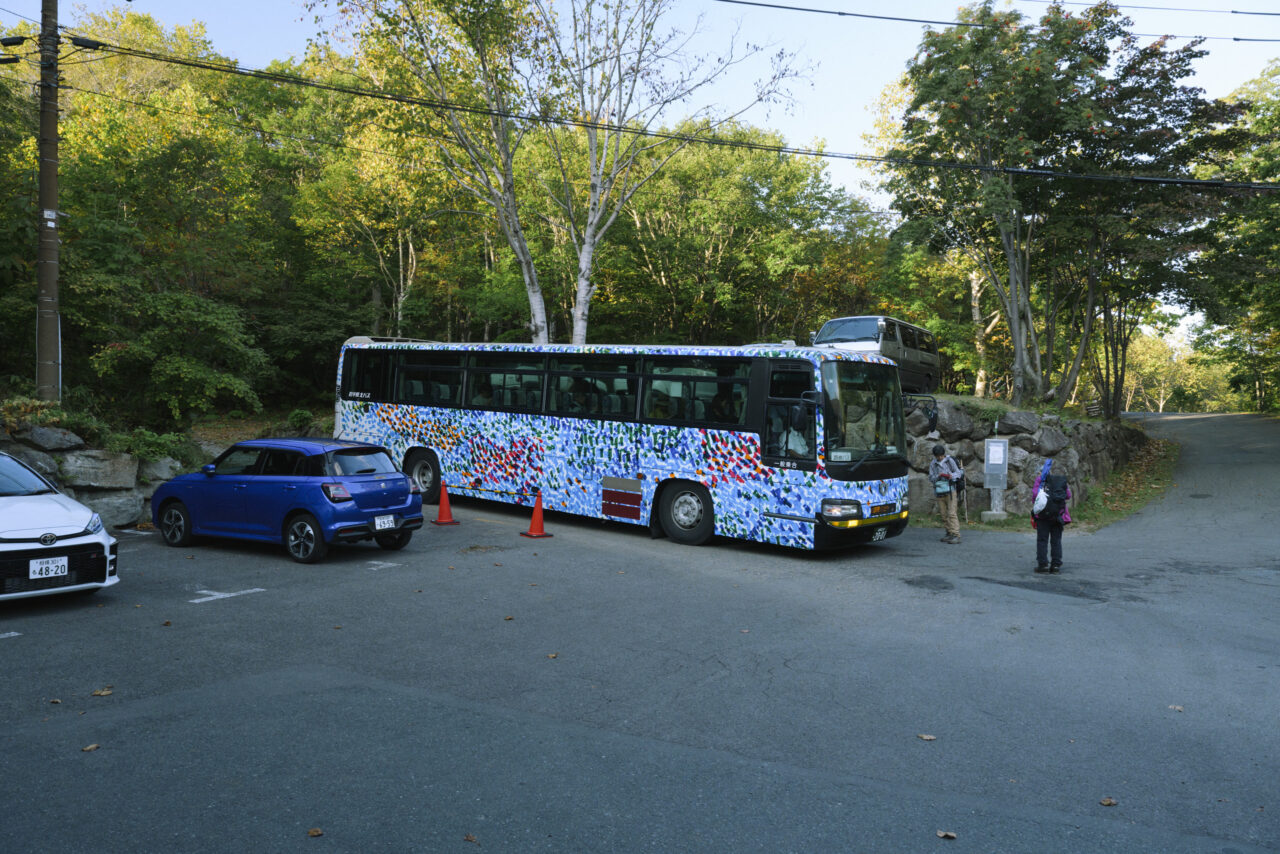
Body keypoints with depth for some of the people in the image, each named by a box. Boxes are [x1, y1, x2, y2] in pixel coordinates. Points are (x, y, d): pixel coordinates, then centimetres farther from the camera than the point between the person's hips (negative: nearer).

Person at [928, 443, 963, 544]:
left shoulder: (950, 460, 0)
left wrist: (951, 476, -20)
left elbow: (958, 473, 0)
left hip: (951, 490, -4)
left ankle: (956, 535, -13)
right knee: (943, 513, 4)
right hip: (939, 491, 4)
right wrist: (938, 476, -14)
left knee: (951, 513, -12)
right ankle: (949, 533, 14)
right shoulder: (933, 464, 9)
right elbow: (931, 478, 6)